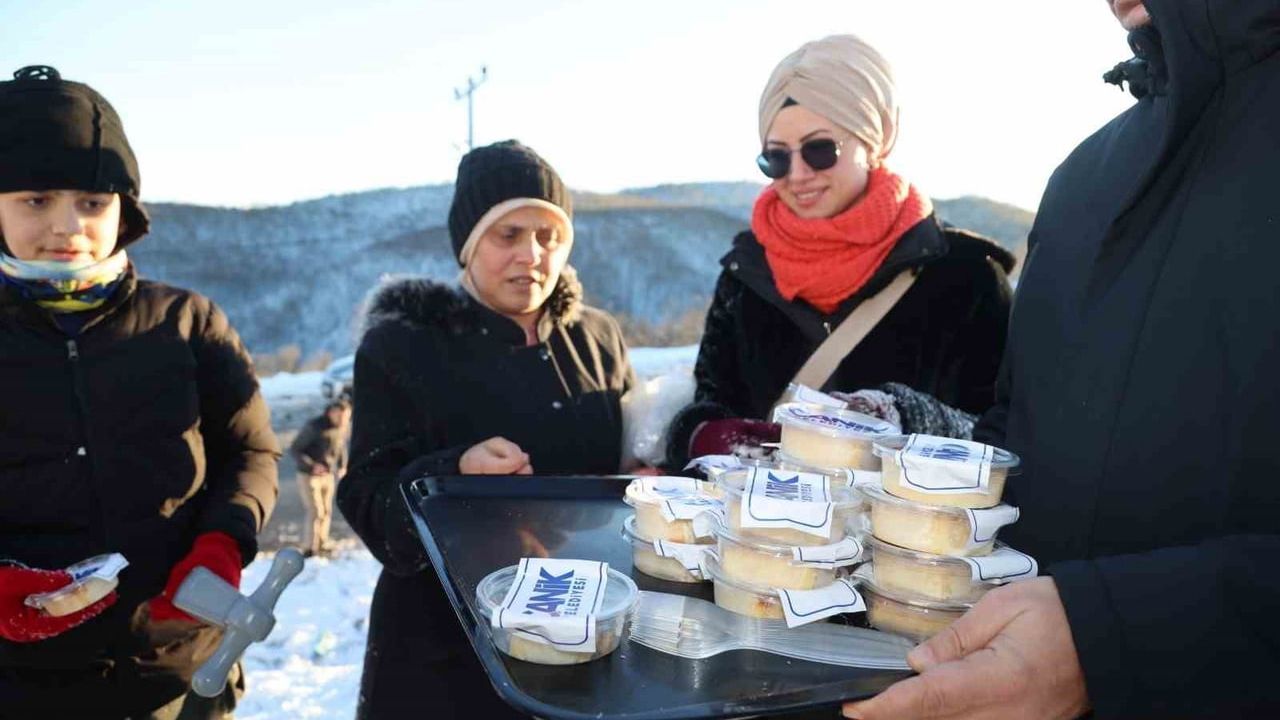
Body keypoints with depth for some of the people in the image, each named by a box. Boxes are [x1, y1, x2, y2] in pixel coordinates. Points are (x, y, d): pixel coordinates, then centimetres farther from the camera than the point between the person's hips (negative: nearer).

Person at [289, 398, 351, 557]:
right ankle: (310, 549, 5)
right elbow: (294, 449, -18)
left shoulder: (345, 426, -6)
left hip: (328, 475, 6)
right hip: (309, 475, -6)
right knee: (316, 512, -7)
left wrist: (342, 466, -2)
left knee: (327, 512, 10)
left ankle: (323, 545, 23)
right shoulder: (313, 426, -23)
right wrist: (311, 466, -29)